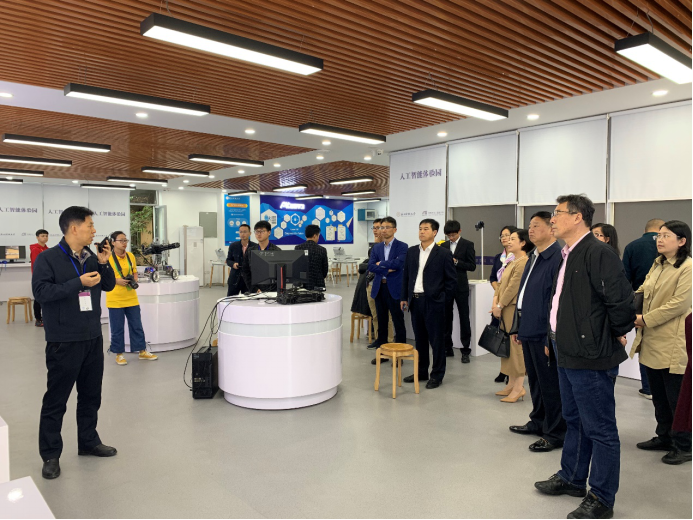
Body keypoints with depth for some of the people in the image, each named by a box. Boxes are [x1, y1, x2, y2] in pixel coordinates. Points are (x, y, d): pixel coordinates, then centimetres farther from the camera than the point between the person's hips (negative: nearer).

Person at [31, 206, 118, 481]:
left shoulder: (92, 258, 7)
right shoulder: (48, 258, -9)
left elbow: (109, 285, 11)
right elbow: (41, 291, -18)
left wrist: (104, 263, -5)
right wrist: (79, 283, -23)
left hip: (93, 337, 6)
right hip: (64, 341, -6)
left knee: (91, 394, 16)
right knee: (56, 399, 5)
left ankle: (88, 441, 31)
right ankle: (50, 455, 18)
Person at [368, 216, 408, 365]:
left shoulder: (402, 246, -3)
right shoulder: (376, 247, 11)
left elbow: (399, 263, -19)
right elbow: (371, 266, -1)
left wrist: (381, 263, -8)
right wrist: (387, 270, -13)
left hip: (395, 289, -5)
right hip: (379, 288, 5)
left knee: (398, 322, 2)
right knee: (381, 322, 12)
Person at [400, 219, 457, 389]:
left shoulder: (444, 253, -5)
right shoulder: (412, 251, 9)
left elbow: (452, 280, -3)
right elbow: (406, 276, 13)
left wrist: (443, 299, -6)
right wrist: (404, 297, 9)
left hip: (433, 302, -5)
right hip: (415, 301, 5)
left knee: (437, 340, 3)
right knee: (420, 338, 15)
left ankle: (437, 375, 15)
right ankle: (421, 372, 27)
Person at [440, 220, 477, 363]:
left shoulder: (467, 245, -2)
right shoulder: (443, 245, 10)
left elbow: (472, 266, -7)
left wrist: (456, 262, -17)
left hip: (460, 286, -4)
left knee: (464, 318, 2)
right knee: (446, 317, 9)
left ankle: (466, 350, 8)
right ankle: (447, 348, 20)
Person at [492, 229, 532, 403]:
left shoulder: (523, 263, -14)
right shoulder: (512, 262, 17)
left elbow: (513, 288, -18)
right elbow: (502, 284, 15)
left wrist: (499, 306, -14)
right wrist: (495, 301, 2)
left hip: (515, 309, -10)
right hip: (505, 309, 10)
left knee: (516, 346, -5)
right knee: (508, 346, 12)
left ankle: (519, 387, 2)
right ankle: (511, 384, 20)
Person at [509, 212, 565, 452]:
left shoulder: (558, 258, -17)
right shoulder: (533, 258, 13)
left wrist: (552, 338, -21)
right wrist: (518, 327, 19)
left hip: (544, 333, -9)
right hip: (529, 331, 9)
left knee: (550, 383, 4)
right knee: (535, 380, 20)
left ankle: (555, 433, 18)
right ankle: (538, 421, 36)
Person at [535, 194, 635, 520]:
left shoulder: (598, 253, -19)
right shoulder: (568, 255, 12)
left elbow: (622, 299, -23)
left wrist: (618, 333, -9)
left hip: (591, 358, -10)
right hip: (569, 353, 10)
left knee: (600, 429, 4)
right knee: (574, 421, 23)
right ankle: (572, 479, 40)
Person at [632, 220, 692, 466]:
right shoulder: (658, 265, 13)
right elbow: (644, 292, 15)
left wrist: (646, 319, -17)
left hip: (672, 344, -8)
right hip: (651, 343, 8)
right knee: (659, 396, 18)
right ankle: (664, 438, 31)